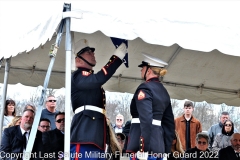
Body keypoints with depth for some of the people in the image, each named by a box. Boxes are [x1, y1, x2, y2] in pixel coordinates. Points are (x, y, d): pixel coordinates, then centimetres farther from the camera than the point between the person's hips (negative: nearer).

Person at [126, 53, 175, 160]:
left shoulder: (145, 88, -8)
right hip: (158, 144, 8)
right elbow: (169, 123, 17)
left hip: (146, 146, -8)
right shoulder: (164, 92, 18)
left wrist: (143, 149, -22)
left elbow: (146, 119, -20)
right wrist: (166, 150, 19)